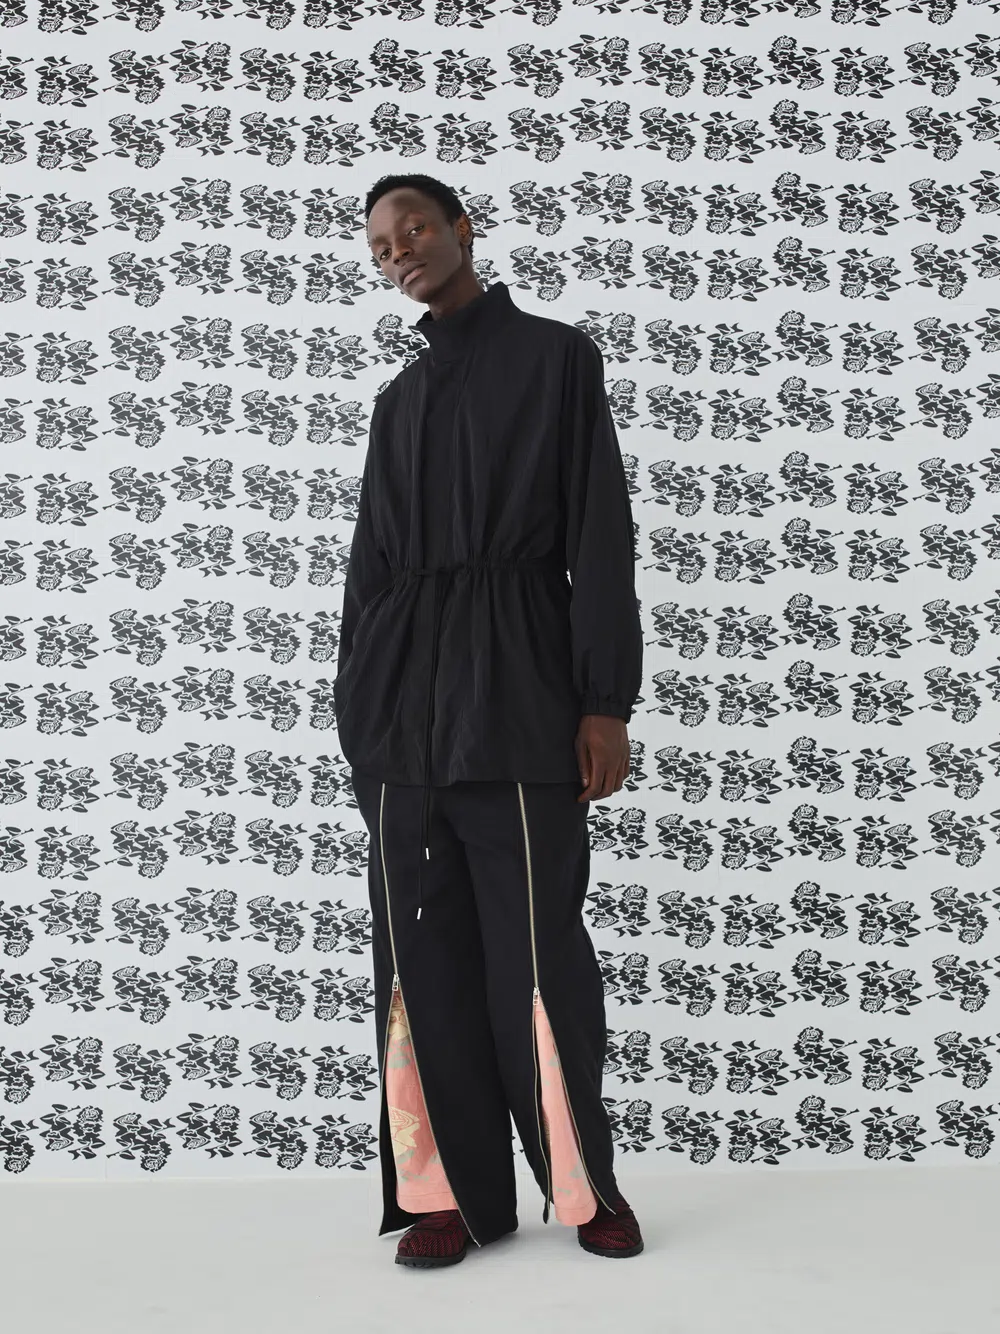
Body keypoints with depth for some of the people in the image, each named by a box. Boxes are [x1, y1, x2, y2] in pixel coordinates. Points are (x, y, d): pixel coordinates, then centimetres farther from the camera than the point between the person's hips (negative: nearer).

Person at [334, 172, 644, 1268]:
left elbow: (599, 533, 0)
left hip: (518, 687, -5)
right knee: (422, 953, 2)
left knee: (539, 949, -6)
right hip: (401, 698, 5)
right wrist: (357, 715, 11)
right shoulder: (399, 399, 22)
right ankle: (460, 1193, 12)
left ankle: (584, 1184, 11)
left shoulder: (555, 355, 9)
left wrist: (605, 703, -8)